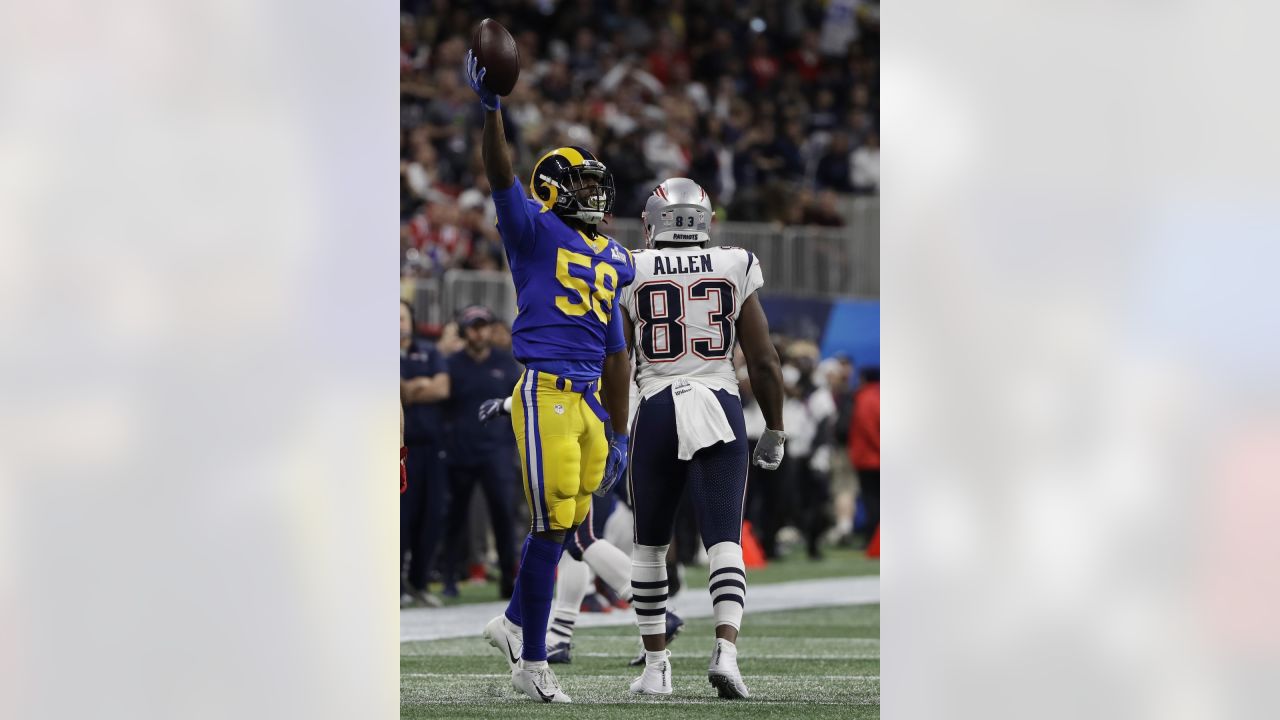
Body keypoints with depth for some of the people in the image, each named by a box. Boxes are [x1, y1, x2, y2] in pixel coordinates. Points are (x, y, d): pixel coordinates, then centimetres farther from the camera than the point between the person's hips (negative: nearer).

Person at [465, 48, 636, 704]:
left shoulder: (609, 260, 18)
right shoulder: (535, 232, 1)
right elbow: (500, 175, -16)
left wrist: (618, 432, 20)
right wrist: (490, 109, -31)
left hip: (590, 402, 7)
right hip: (546, 395, -7)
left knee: (566, 522, 10)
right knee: (553, 525, -8)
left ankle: (512, 622, 29)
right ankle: (532, 664, -1)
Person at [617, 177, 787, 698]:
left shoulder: (631, 273, 1)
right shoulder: (735, 270, 4)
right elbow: (764, 362, 4)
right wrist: (774, 432, 15)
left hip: (658, 411, 0)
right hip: (721, 408, 0)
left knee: (650, 544, 15)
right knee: (724, 541, -3)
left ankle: (656, 665, 16)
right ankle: (726, 649, -24)